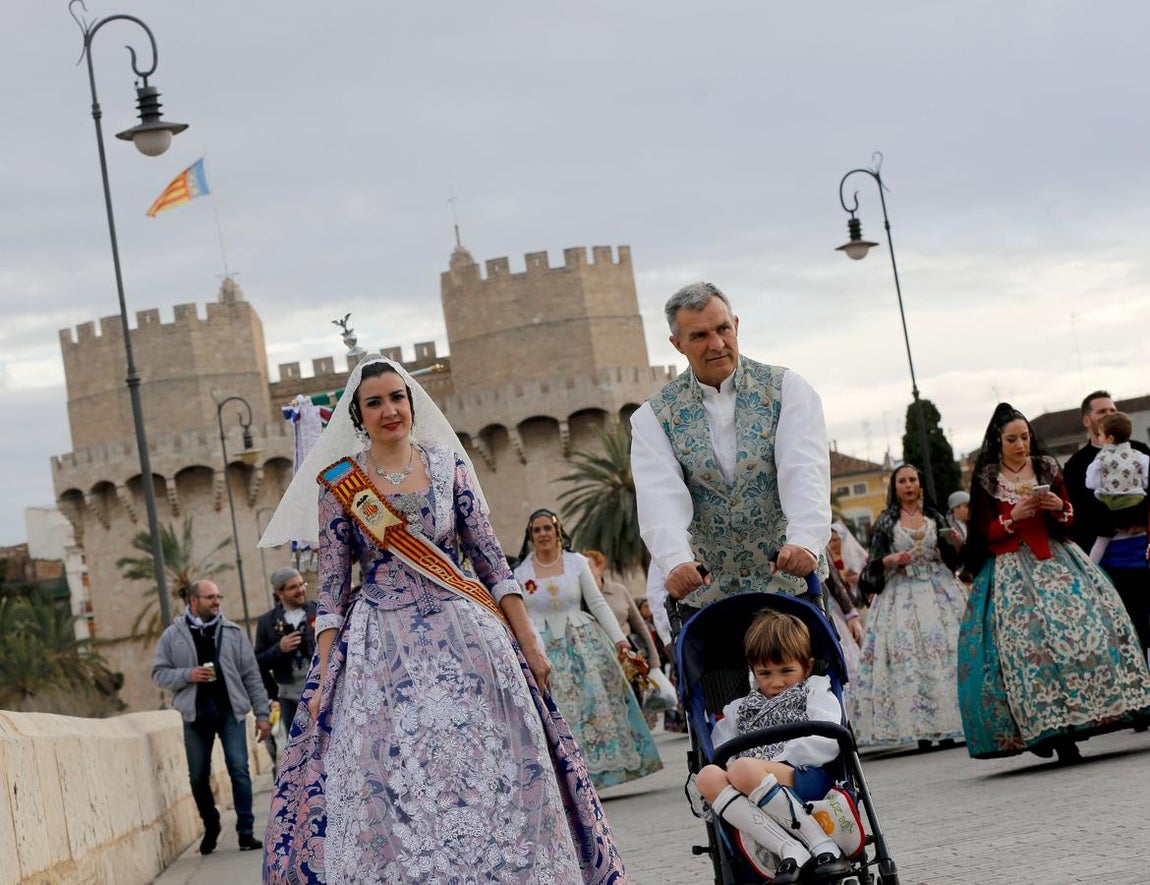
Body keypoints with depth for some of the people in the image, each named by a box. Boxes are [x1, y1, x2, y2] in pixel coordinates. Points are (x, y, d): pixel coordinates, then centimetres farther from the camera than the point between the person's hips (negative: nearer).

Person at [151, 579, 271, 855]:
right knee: (198, 776, 6)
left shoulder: (232, 632, 6)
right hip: (195, 715, 0)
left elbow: (251, 675, 6)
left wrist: (262, 714, 3)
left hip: (230, 711, 0)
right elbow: (158, 673, 4)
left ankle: (246, 831, -5)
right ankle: (210, 827, 27)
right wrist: (187, 675, -14)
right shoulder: (174, 635, 4)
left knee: (239, 769, -9)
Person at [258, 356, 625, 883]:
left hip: (465, 639, 1)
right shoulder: (339, 484, 3)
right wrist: (324, 679, -4)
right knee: (389, 787, -6)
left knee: (486, 775, -3)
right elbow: (331, 588, 2)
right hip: (379, 651, -1)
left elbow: (490, 559, 6)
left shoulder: (448, 464, 6)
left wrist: (529, 643, 1)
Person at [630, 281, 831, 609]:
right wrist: (676, 561, -32)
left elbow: (805, 471, -13)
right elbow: (660, 495, -12)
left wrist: (805, 541, -32)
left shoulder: (785, 388, 2)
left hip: (789, 582, -1)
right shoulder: (653, 417, 3)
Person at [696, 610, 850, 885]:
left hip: (808, 777, -4)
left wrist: (774, 760, -6)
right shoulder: (741, 710, 34)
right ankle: (792, 852, -37)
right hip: (760, 805, 4)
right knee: (708, 777, -26)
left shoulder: (815, 691, 22)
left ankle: (825, 848, -32)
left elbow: (827, 743, 2)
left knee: (743, 769, -33)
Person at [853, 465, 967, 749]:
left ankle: (946, 728, -5)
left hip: (939, 590, 2)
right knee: (908, 657, -10)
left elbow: (953, 559, 17)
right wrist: (892, 560, -15)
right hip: (902, 595, -2)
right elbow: (874, 562, 4)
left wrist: (953, 544, -3)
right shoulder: (886, 521, 6)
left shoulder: (934, 517, 12)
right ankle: (920, 729, -10)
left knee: (945, 652, -7)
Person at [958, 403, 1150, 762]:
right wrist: (1014, 516, -15)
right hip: (1012, 568, -3)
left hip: (1055, 558, 3)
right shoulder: (986, 480, 2)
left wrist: (1058, 507, -8)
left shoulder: (1046, 468, 10)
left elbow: (1070, 515, 14)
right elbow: (985, 533, 0)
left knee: (1084, 622, -11)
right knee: (1029, 639, -14)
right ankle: (1049, 729, -13)